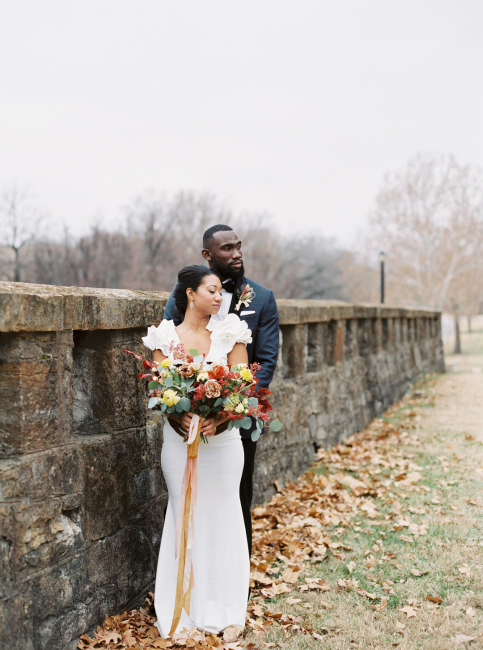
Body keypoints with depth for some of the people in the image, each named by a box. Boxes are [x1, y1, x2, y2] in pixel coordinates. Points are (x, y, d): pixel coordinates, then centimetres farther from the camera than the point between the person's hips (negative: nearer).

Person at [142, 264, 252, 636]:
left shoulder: (230, 334, 4)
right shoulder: (166, 338, 3)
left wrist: (218, 419, -20)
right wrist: (179, 417, -22)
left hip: (223, 437, 1)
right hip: (180, 438, 0)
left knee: (222, 515, 4)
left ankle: (222, 611, 14)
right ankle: (185, 610, 12)